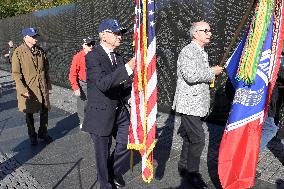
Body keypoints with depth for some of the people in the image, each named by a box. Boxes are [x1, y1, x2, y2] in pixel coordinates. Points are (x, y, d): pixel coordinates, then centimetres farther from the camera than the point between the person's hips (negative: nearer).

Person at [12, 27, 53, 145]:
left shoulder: (41, 51, 5)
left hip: (42, 87, 4)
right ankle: (32, 135, 31)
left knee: (45, 111, 11)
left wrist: (48, 84, 11)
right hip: (28, 88, -4)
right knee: (29, 113, 12)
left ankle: (43, 133, 32)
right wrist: (23, 90, -19)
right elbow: (16, 73, -12)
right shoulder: (18, 52, -10)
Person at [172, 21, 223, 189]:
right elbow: (191, 76, -26)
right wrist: (212, 72, -14)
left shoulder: (203, 53, 19)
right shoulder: (188, 51, -13)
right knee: (198, 139, -6)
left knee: (190, 137, 17)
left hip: (198, 103, 10)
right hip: (189, 103, -10)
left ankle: (184, 167, 31)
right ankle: (192, 174, 10)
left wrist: (210, 75, 11)